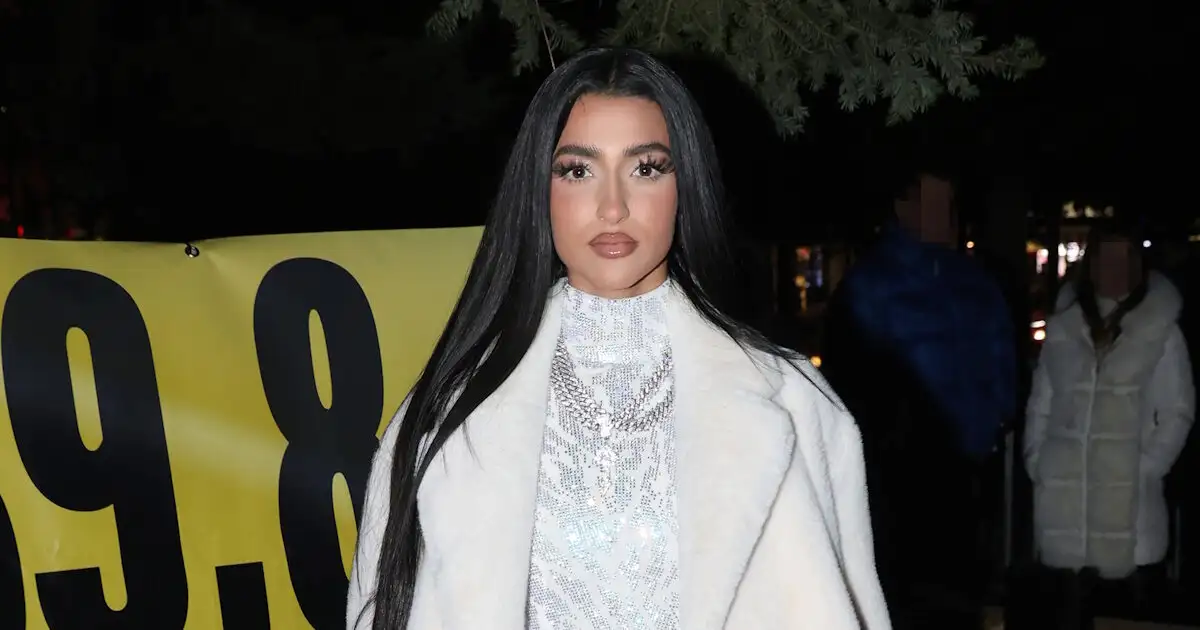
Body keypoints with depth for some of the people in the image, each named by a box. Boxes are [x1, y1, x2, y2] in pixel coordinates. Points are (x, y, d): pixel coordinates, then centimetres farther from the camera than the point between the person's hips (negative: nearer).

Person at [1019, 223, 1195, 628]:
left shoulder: (1161, 330, 4)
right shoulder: (1061, 326, 10)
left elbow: (1178, 410, 4)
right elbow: (1040, 403, 14)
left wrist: (1148, 468, -6)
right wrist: (1035, 462, 6)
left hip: (1128, 491, -2)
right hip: (1063, 490, 2)